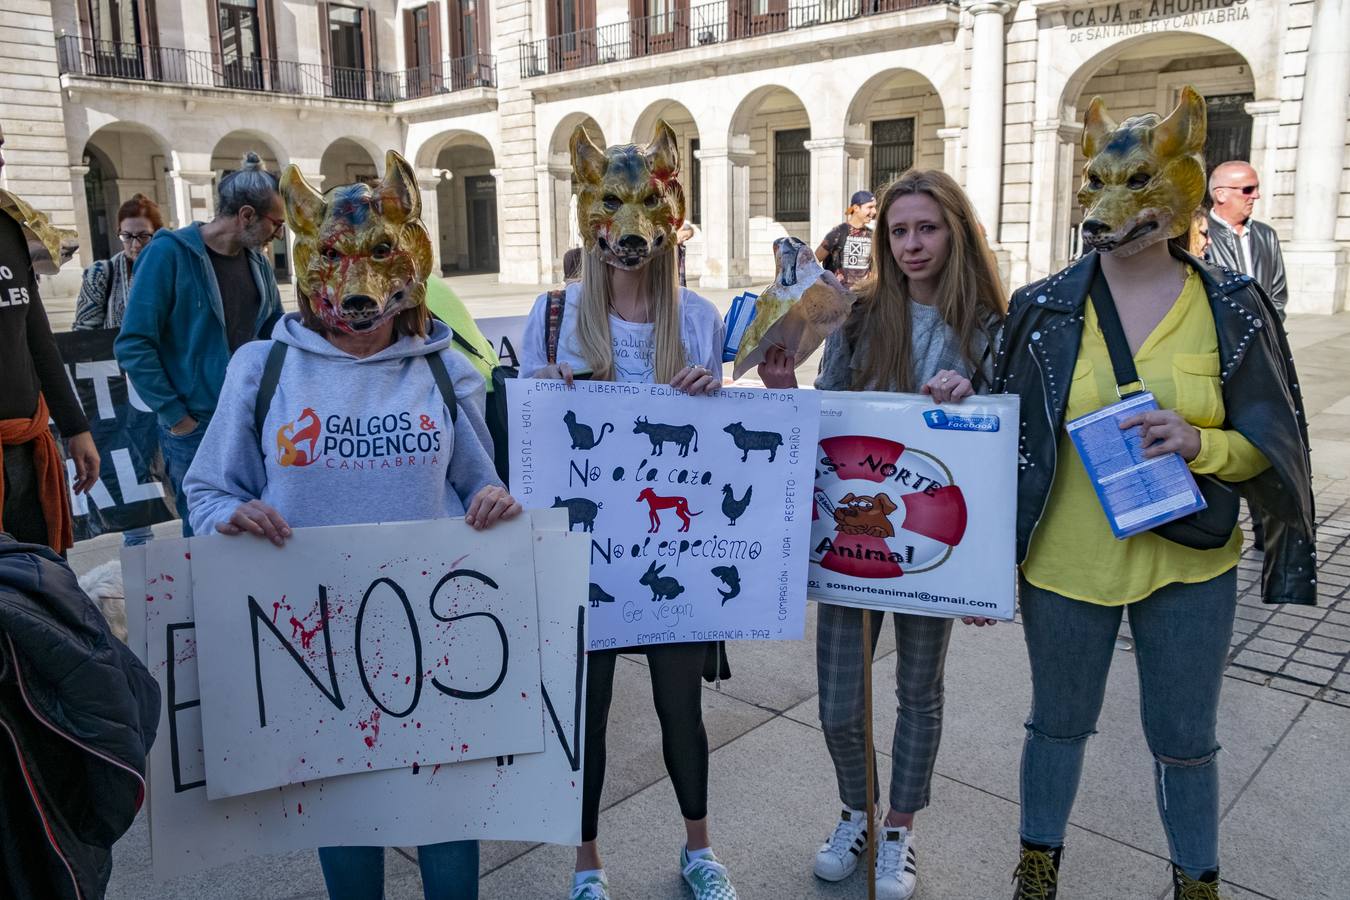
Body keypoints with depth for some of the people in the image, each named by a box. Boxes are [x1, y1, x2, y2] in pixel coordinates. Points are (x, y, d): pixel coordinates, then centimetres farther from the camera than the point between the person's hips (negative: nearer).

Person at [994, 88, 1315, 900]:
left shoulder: (1232, 308, -5)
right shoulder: (1046, 308, -6)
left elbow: (1268, 446, -1)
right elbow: (1009, 437, 0)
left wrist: (1198, 442, -23)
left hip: (1188, 565, 0)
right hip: (1066, 561, 0)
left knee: (1185, 738, 15)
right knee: (1058, 724, 16)